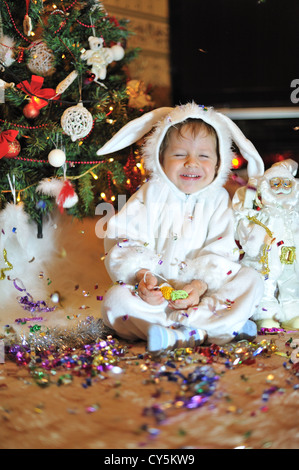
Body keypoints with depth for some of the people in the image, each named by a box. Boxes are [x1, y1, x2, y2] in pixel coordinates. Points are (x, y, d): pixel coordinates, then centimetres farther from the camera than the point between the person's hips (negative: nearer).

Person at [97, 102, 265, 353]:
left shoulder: (217, 199, 3)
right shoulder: (151, 194, 0)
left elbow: (220, 252, -4)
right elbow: (126, 242, -6)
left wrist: (200, 285, -21)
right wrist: (142, 276, -24)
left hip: (204, 291, 1)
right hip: (155, 291, -1)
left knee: (251, 279, -18)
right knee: (115, 299, -27)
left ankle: (176, 331, -34)